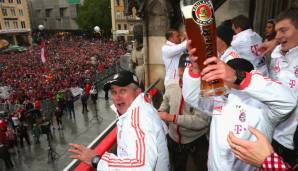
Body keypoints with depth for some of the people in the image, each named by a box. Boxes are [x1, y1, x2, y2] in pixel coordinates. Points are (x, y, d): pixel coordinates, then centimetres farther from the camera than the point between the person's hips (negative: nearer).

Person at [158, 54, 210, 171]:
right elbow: (163, 108, 10)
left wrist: (172, 118, -30)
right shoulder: (171, 88, -5)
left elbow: (201, 121, -31)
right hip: (173, 139, 6)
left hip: (197, 141, -5)